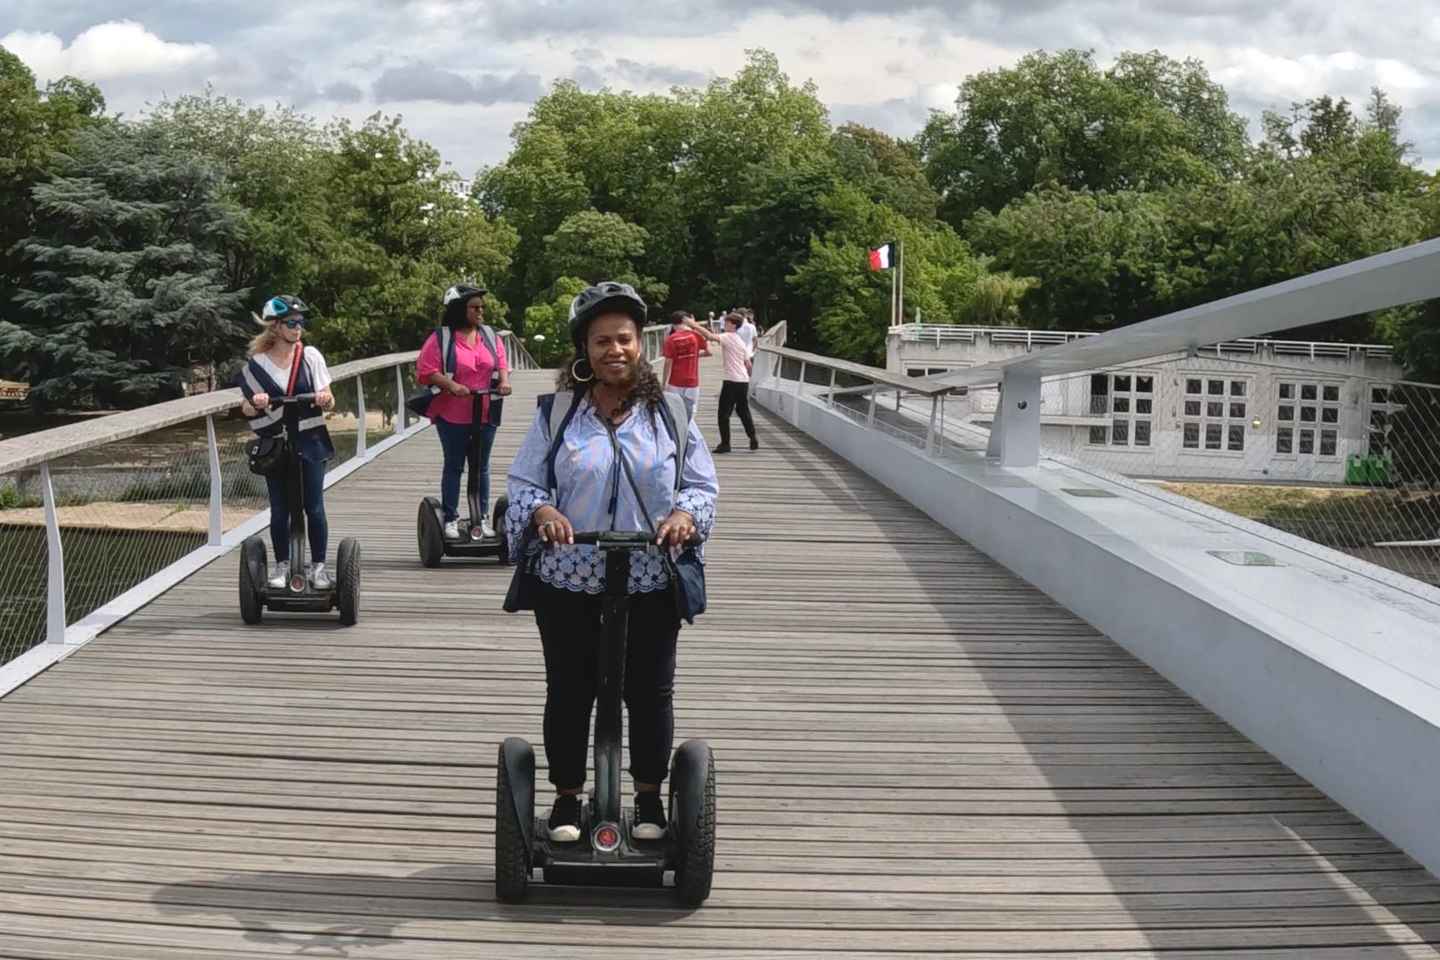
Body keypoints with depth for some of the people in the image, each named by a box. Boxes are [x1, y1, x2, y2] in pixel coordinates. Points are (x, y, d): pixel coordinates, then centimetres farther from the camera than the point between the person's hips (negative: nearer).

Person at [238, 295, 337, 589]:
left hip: (309, 441, 0)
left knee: (314, 507, 0)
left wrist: (324, 399, -22)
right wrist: (256, 404, -19)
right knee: (279, 509, 6)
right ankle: (282, 565, 18)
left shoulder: (310, 356, 0)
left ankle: (318, 566, 8)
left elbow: (328, 400, 2)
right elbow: (247, 409, 3)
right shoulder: (258, 363, -1)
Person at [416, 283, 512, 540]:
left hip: (485, 413, 4)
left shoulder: (490, 336, 8)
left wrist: (504, 380, -11)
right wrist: (451, 385, -24)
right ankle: (451, 518, 12)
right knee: (454, 466, 5)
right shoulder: (441, 338, -8)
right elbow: (425, 370, -12)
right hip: (452, 415, -4)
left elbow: (502, 363, 10)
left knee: (482, 466, 11)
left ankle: (483, 518, 19)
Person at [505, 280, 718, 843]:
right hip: (568, 583, 0)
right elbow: (523, 481, 2)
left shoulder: (669, 415, 2)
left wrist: (685, 513, -16)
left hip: (651, 584, 1)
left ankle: (649, 798, 28)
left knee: (650, 693, 10)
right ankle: (567, 797, 26)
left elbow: (703, 484, 5)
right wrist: (542, 511, -20)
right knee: (568, 692, 10)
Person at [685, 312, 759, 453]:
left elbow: (710, 336, -25)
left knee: (724, 413, -1)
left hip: (732, 381, -8)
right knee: (744, 411, 18)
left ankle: (725, 444, -1)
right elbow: (748, 364, 17)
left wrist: (695, 325, -19)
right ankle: (754, 439, 17)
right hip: (744, 381, 8)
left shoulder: (728, 337, -9)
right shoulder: (741, 341, 15)